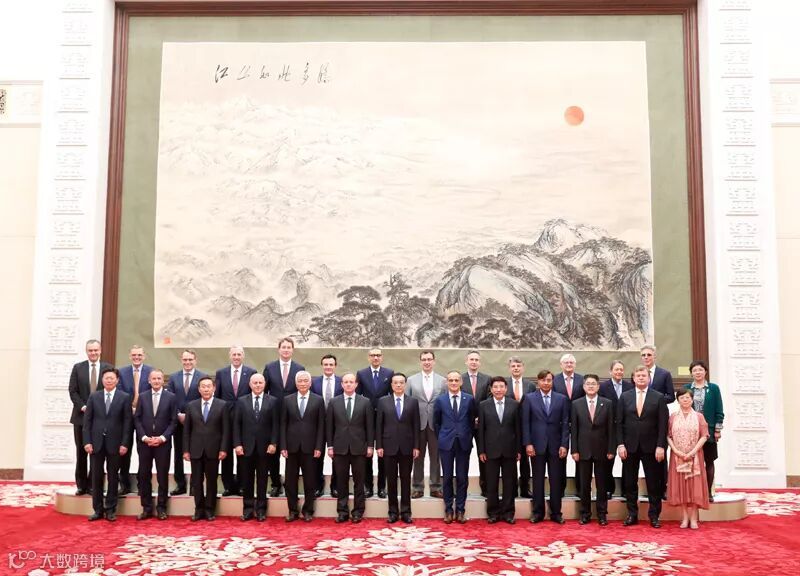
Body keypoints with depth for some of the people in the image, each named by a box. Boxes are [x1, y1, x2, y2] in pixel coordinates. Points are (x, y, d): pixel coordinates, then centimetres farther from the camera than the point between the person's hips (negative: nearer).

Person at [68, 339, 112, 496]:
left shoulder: (108, 368, 2)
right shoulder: (78, 368, 5)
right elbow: (73, 391, 2)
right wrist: (83, 406, -11)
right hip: (81, 416, 1)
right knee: (81, 452, 6)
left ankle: (93, 485, 9)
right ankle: (81, 485, 14)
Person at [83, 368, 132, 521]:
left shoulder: (124, 398, 0)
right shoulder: (94, 397, 6)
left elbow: (127, 422, -2)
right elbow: (87, 420, 4)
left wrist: (124, 443, -9)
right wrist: (87, 441, -4)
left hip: (115, 443, -2)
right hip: (96, 442, 2)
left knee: (113, 477, 5)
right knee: (96, 477, 5)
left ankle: (110, 510, 13)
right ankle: (98, 509, 13)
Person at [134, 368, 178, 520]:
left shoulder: (171, 397, 1)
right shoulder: (142, 396, 6)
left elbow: (173, 421, -2)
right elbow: (137, 419, 4)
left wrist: (162, 438, -12)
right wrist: (144, 437, -8)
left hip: (163, 443, -2)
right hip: (144, 442, 2)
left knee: (163, 476, 3)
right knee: (144, 475, 4)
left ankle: (161, 508, 13)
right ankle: (146, 508, 14)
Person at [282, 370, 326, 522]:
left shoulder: (318, 400, 2)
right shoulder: (287, 400, 5)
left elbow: (321, 425, 0)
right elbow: (283, 424, 4)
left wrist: (318, 447, -6)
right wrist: (283, 446, -3)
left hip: (310, 446, -1)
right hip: (292, 446, 1)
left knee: (310, 481, 5)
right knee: (291, 480, 5)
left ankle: (308, 511, 16)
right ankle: (292, 511, 16)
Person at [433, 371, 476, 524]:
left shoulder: (469, 399, 2)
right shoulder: (440, 400, 2)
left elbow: (473, 420, 9)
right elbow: (436, 422, 10)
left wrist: (468, 436, 7)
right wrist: (441, 438, 7)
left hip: (464, 443, 0)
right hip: (446, 443, 0)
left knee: (462, 477, 3)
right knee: (447, 477, 4)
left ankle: (460, 510, 12)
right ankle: (448, 509, 13)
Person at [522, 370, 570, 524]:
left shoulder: (561, 399, 5)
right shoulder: (529, 398, 3)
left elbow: (565, 423, 3)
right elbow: (525, 423, 1)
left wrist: (564, 445, -4)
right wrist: (528, 443, -6)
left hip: (555, 445, 1)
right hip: (537, 445, -1)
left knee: (556, 480, 4)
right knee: (538, 480, 6)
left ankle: (556, 512, 13)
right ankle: (538, 512, 14)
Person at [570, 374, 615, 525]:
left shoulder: (607, 403, 1)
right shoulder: (576, 404, 2)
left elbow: (611, 428, 0)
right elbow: (573, 429, 1)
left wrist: (611, 450, -4)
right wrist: (574, 450, -4)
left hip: (601, 450, 0)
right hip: (583, 450, 0)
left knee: (601, 484, 6)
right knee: (584, 484, 6)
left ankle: (602, 514, 16)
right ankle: (585, 513, 16)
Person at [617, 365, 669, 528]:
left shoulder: (659, 397, 2)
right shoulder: (625, 397, 6)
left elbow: (663, 424, -3)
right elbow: (619, 423, 4)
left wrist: (660, 446, -10)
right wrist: (620, 444, -4)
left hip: (651, 447, -2)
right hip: (629, 447, 2)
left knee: (654, 483, 4)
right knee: (630, 483, 7)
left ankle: (654, 515, 14)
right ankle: (632, 514, 16)